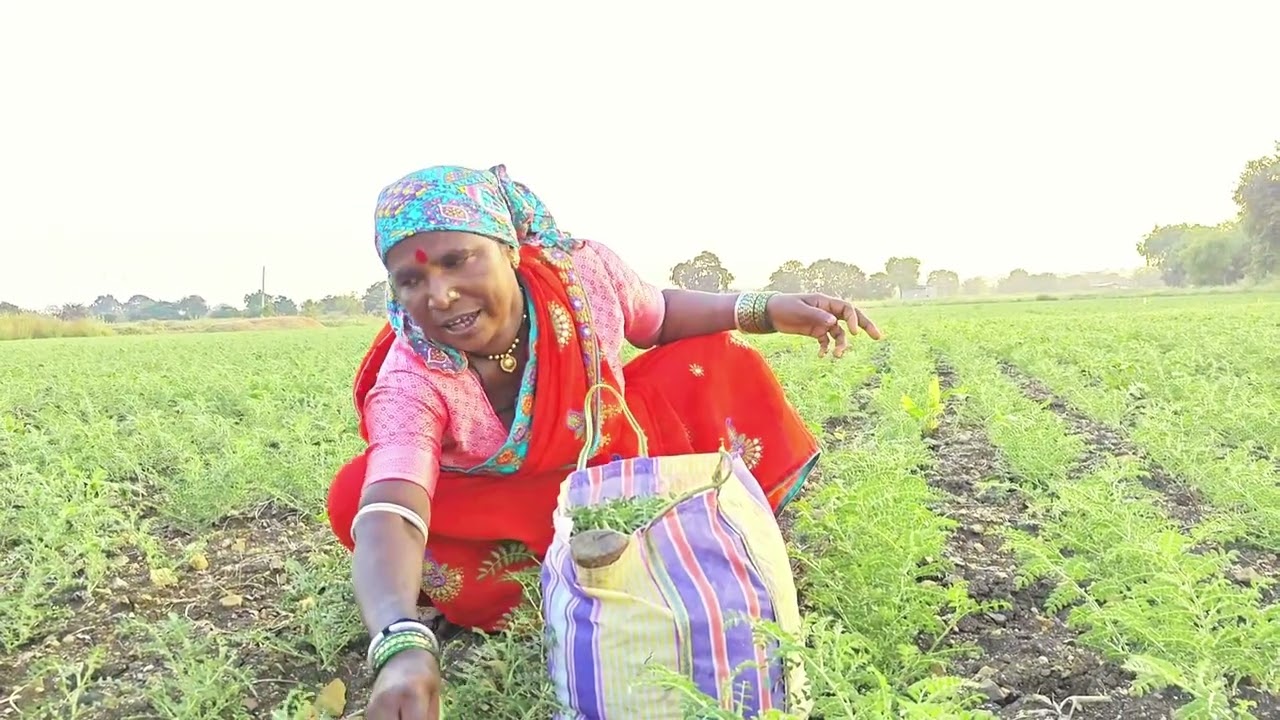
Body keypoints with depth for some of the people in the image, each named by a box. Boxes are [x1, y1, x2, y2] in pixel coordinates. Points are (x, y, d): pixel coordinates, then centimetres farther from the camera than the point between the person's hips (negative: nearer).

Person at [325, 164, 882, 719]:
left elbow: (658, 315, -2)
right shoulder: (409, 381, -34)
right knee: (355, 495, -30)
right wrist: (404, 646, -70)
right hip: (510, 512, -2)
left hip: (622, 454, 2)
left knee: (716, 357, -13)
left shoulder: (581, 270, -25)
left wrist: (765, 310, -17)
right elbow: (388, 517, -50)